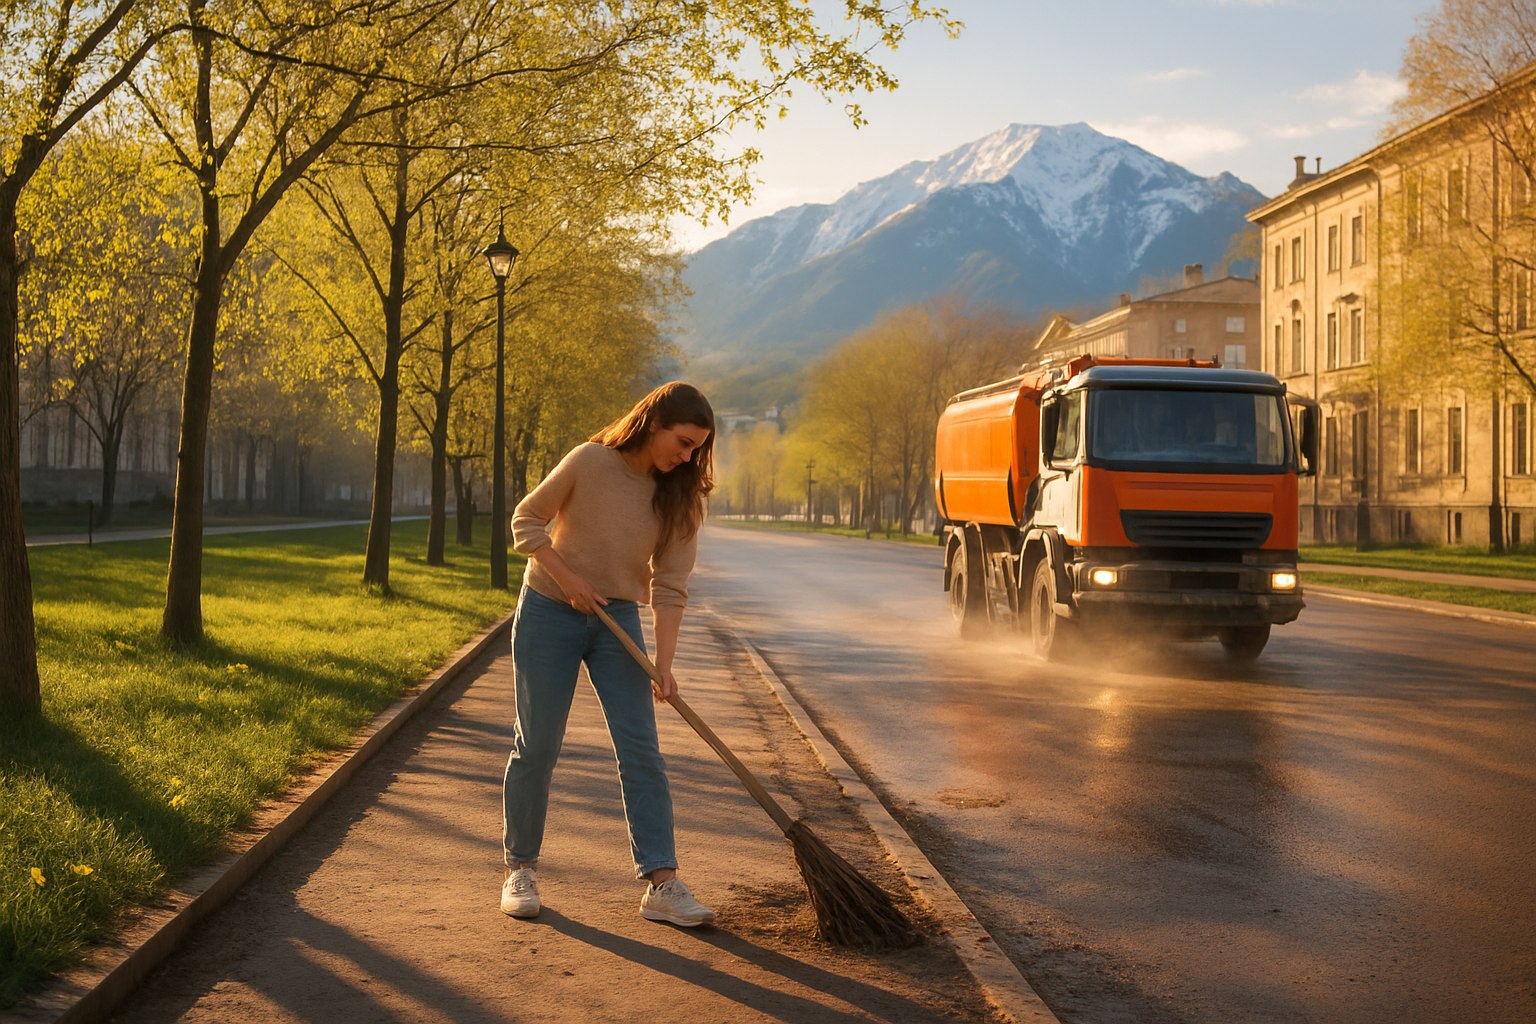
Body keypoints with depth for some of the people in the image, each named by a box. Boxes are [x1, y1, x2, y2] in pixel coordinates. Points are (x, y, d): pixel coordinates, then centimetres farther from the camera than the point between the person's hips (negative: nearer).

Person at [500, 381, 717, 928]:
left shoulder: (679, 499, -5)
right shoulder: (590, 462, -14)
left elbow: (669, 586, -7)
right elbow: (525, 520, -6)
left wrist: (664, 663, -16)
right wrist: (568, 579, -16)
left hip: (617, 620, 3)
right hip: (549, 614, -3)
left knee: (642, 751, -4)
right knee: (536, 746, 2)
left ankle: (662, 884, -3)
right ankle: (520, 869, 17)